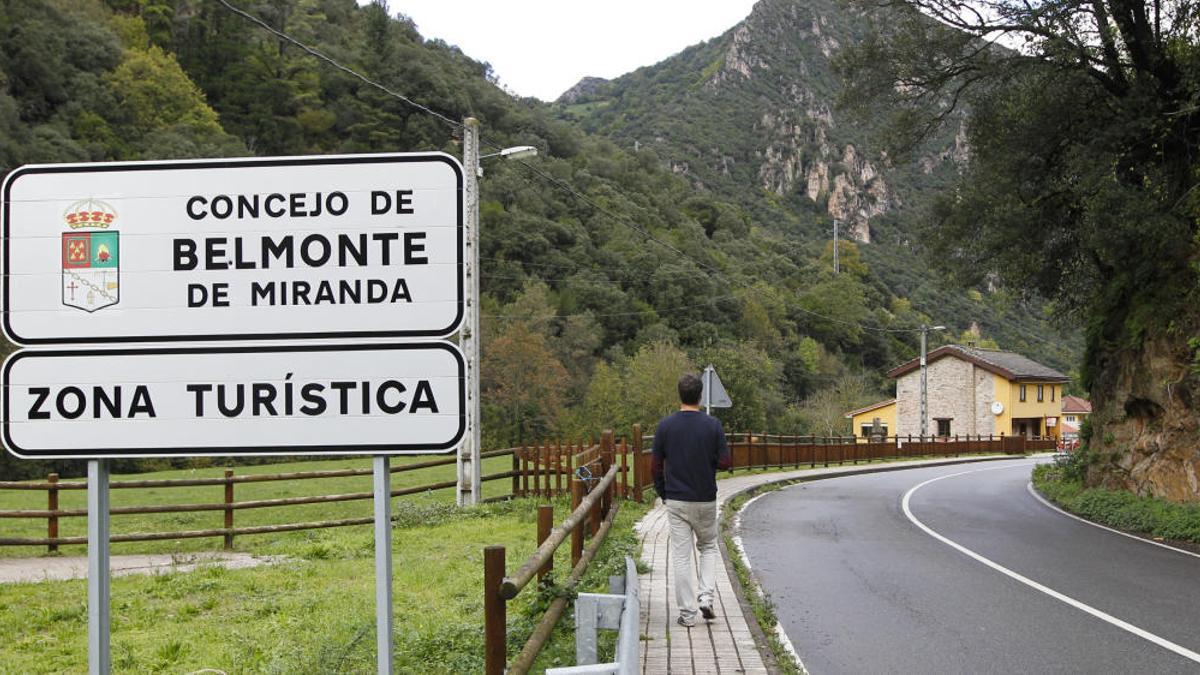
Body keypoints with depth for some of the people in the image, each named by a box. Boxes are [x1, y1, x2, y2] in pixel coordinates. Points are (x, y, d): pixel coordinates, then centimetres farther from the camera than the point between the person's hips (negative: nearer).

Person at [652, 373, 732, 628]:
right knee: (708, 547, 20)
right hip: (705, 500, 0)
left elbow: (655, 466, -1)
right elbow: (725, 462, -6)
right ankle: (706, 597, 3)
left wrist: (662, 493, 14)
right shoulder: (713, 425, -8)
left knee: (681, 556, 4)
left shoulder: (665, 425, -5)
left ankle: (687, 613, 4)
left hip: (676, 501, 0)